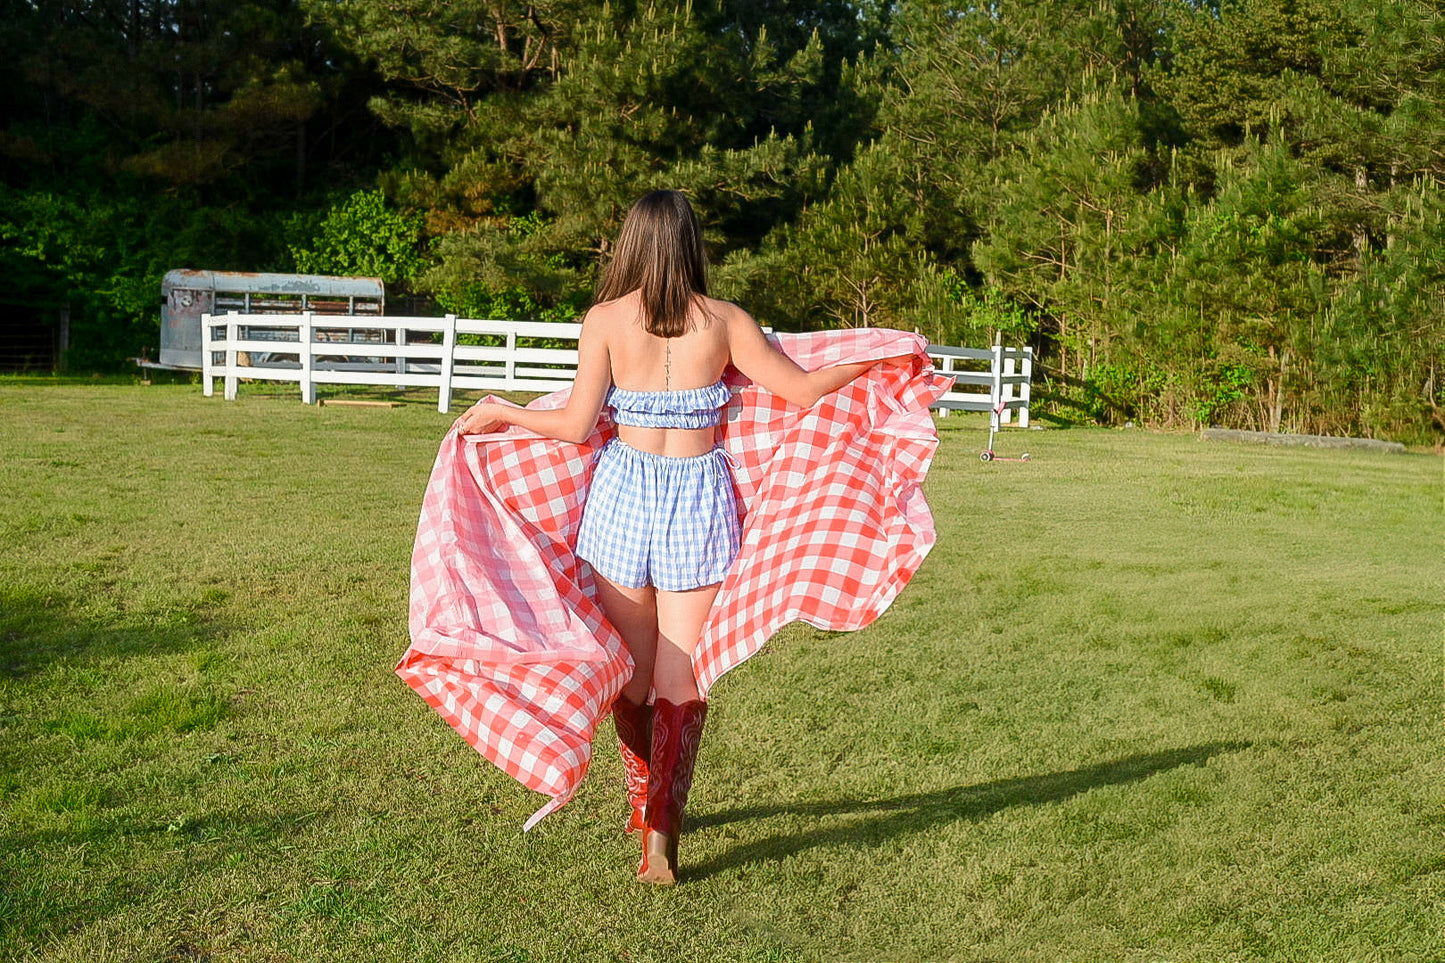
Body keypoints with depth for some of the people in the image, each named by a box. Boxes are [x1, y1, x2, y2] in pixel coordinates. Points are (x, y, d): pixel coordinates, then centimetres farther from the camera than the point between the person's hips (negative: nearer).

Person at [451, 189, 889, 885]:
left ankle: (644, 803, 31)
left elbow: (577, 424, -5)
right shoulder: (723, 321, -1)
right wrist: (876, 359, 19)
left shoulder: (605, 319, -2)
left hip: (623, 491, 1)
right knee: (680, 676, 4)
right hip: (699, 495, 0)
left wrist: (501, 413, 12)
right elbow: (804, 389, 3)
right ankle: (662, 828, -6)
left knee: (630, 669, 15)